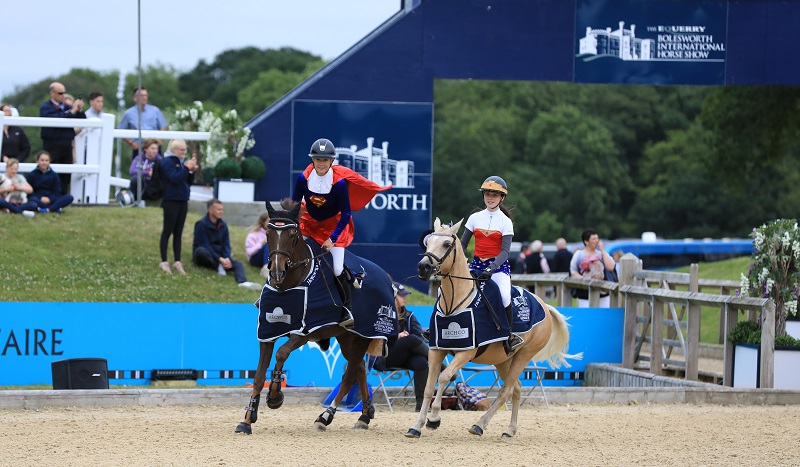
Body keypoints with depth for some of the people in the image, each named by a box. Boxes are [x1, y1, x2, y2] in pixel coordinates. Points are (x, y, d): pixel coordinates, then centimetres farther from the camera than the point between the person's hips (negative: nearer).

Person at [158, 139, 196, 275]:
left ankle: (177, 261, 10)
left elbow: (189, 181, 16)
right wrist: (187, 167, -19)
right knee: (168, 231, -3)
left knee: (178, 233, 8)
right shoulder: (167, 162, -9)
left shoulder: (182, 162, 13)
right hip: (171, 201, -7)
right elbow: (174, 178, -23)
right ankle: (163, 262, 0)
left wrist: (192, 171, -1)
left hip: (183, 201, 7)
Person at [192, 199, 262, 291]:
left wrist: (227, 258, -18)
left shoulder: (223, 225, 6)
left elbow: (226, 245, 3)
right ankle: (219, 266, -23)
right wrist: (220, 259, -26)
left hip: (219, 257, 5)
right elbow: (204, 246, -19)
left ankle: (243, 281, -51)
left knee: (238, 264, -21)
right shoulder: (201, 224, -13)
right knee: (201, 251, -40)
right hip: (204, 256, -5)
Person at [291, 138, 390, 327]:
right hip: (310, 223, 4)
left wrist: (332, 238, -22)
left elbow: (345, 214, -17)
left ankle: (346, 309, -1)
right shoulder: (304, 178, -15)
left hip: (334, 224, -4)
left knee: (338, 270, -15)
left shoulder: (339, 182, -24)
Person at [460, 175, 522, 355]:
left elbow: (505, 251, -11)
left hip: (498, 266, -4)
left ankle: (508, 335, -13)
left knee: (504, 294, -32)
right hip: (477, 264, 4)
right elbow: (463, 244, 10)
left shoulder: (505, 222, -2)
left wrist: (491, 269, -27)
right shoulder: (475, 218, 8)